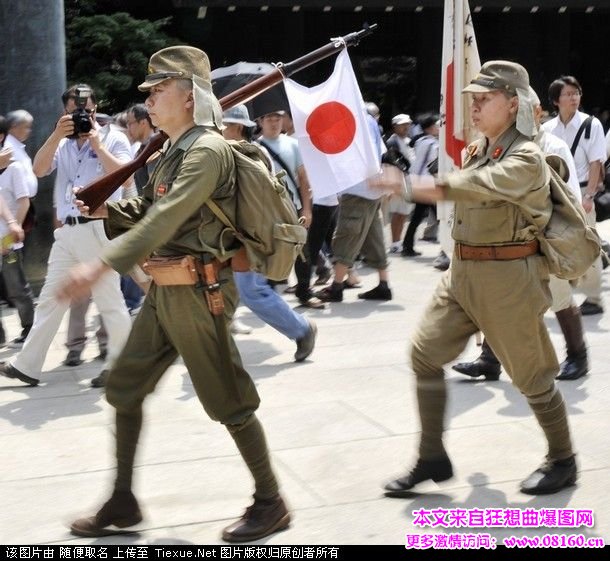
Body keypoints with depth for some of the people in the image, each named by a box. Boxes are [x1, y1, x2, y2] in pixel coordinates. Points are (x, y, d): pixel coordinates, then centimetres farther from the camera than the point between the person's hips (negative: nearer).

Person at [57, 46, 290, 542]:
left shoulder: (208, 150, -16)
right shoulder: (175, 151, 14)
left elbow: (167, 218, -28)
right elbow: (149, 215, 22)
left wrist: (103, 265, -35)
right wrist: (107, 209, 4)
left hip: (199, 293, -10)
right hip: (164, 292, 10)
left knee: (227, 401, 0)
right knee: (124, 388, 12)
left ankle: (270, 504, 15)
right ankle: (123, 503, 22)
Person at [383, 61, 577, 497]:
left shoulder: (526, 159, -17)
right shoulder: (478, 151, 9)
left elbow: (472, 186, -35)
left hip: (508, 277, -8)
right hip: (463, 272, 8)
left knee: (531, 373, 4)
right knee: (426, 352, 2)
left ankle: (563, 462, 25)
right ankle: (433, 458, 11)